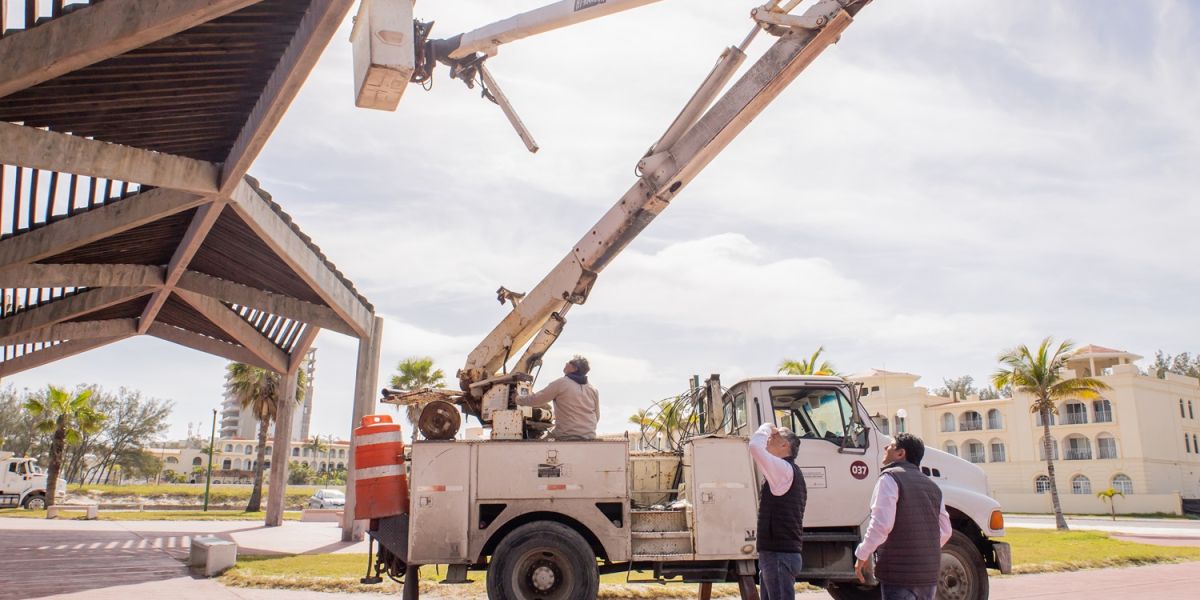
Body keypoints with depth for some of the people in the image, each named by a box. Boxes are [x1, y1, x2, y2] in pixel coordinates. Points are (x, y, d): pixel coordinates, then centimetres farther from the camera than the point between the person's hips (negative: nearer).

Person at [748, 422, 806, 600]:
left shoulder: (784, 469, -13)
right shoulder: (786, 472, 19)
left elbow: (755, 447, -26)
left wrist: (766, 427, -8)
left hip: (779, 555, -10)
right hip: (775, 554, 10)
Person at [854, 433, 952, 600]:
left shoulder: (890, 477, -9)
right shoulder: (932, 486, 16)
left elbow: (881, 523, -20)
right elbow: (945, 531, 17)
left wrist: (862, 555, -11)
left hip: (899, 573, -8)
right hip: (929, 574, 8)